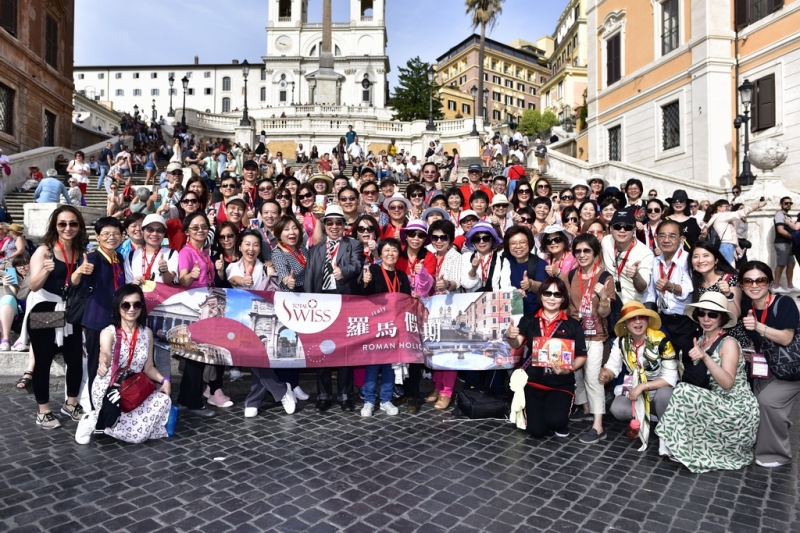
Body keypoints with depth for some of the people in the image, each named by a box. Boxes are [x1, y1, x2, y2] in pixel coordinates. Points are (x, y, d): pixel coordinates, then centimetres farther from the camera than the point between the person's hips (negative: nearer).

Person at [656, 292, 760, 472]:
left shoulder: (728, 343, -14)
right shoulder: (699, 340, 6)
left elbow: (727, 383, -27)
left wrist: (705, 357, -37)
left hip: (738, 410, -7)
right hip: (716, 406, 7)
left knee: (683, 392, -25)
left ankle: (682, 449, -8)